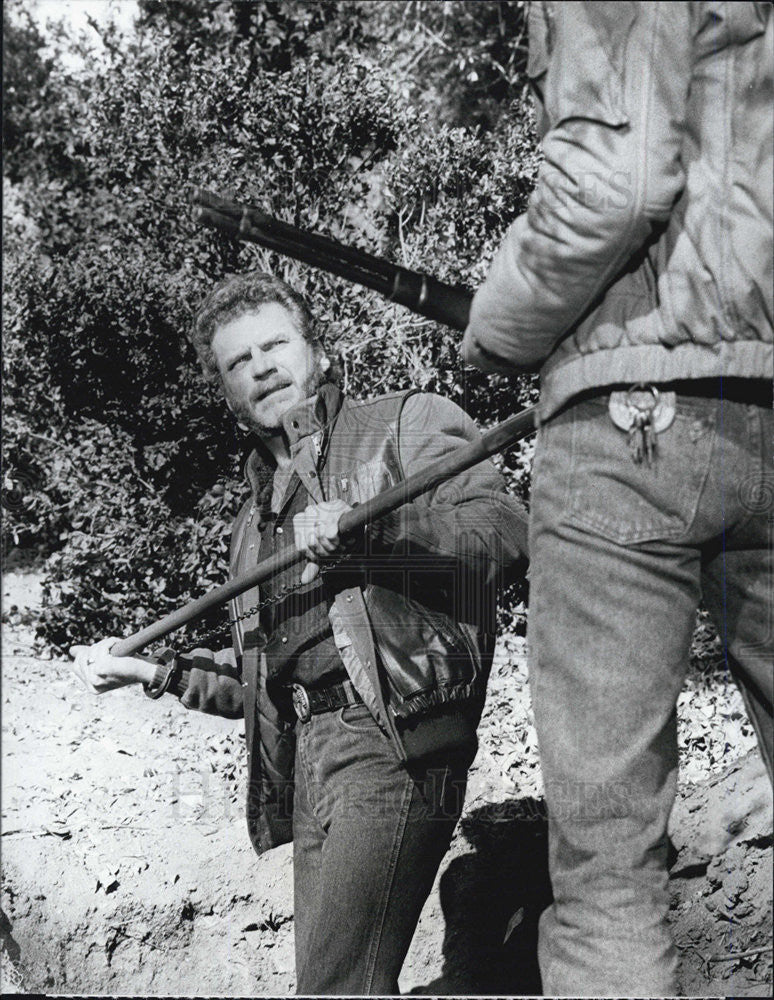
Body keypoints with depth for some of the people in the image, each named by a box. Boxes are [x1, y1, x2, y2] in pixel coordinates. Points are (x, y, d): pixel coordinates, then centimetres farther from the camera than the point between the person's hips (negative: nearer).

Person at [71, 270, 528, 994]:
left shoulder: (407, 424, 9)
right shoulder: (257, 517, 30)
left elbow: (500, 526, -9)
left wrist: (366, 531, -21)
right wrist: (156, 671, 19)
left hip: (395, 734, -7)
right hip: (305, 756, 7)